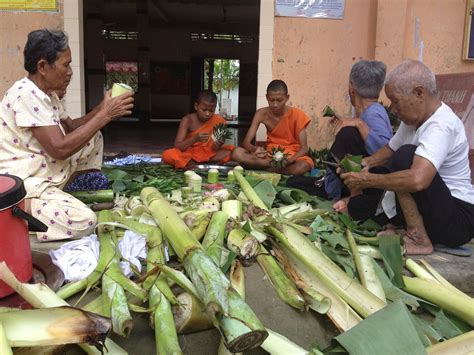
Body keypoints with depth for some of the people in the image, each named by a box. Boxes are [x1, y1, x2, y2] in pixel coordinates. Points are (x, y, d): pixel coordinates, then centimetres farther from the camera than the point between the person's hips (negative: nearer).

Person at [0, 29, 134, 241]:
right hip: (21, 185, -10)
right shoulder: (26, 94, -21)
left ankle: (59, 195, 8)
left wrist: (102, 109, 0)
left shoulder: (46, 93, 9)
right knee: (83, 222, -28)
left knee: (93, 138, 14)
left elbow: (71, 127, 17)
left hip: (44, 173, 10)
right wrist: (104, 116, -20)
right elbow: (59, 149, -26)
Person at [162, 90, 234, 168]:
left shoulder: (218, 120, -7)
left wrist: (217, 146, -29)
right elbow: (177, 146, -19)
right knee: (168, 155, -30)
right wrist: (195, 139, -35)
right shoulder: (188, 120, -12)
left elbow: (214, 148, -4)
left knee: (230, 151, -21)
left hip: (209, 155, 2)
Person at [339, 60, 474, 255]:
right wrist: (364, 164, -2)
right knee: (358, 206, 3)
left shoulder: (441, 126, -25)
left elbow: (417, 180, -41)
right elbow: (389, 150, 19)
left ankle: (417, 238, -20)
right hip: (432, 208, 8)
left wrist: (367, 179, -28)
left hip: (457, 221, -8)